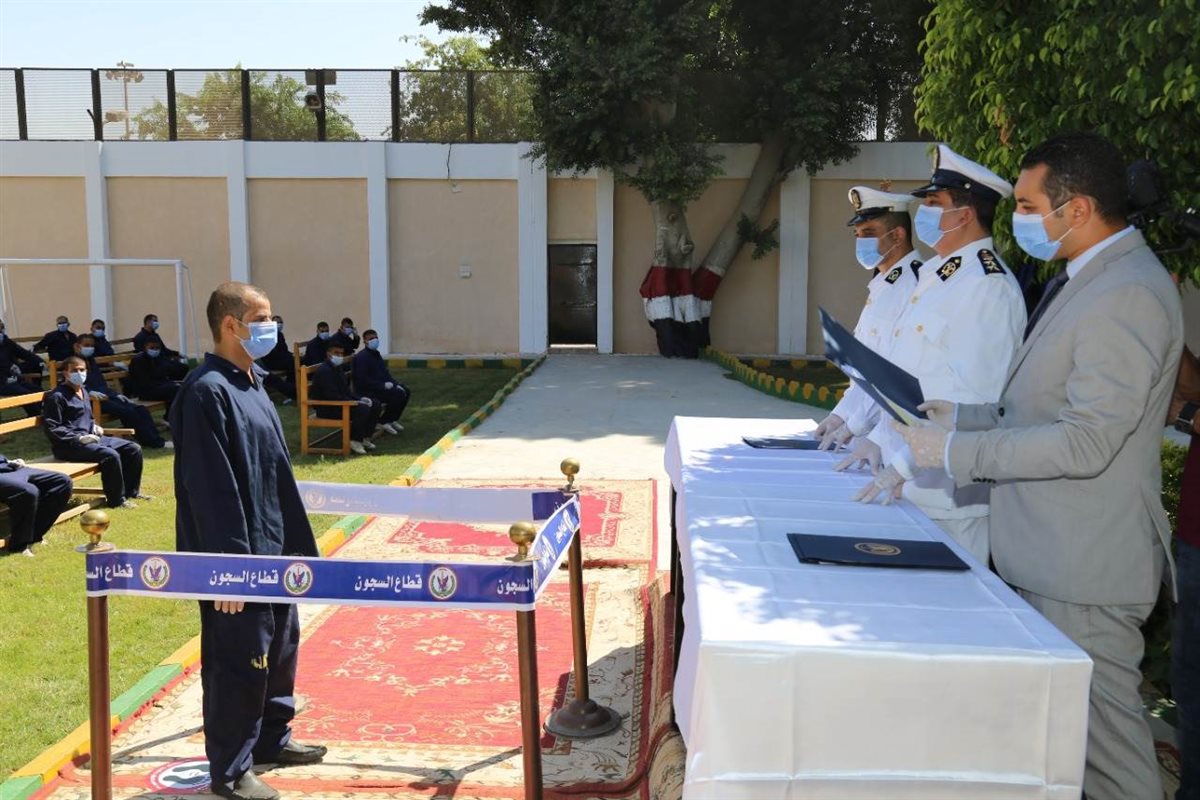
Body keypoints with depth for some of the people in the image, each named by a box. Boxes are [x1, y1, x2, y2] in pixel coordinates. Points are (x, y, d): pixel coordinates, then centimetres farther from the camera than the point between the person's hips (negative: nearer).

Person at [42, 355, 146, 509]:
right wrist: (79, 438, -20)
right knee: (111, 455, -31)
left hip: (90, 438, 9)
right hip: (69, 445, -9)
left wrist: (95, 426, 10)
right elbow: (52, 428, -15)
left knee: (134, 449, -1)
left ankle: (131, 491, 11)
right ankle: (117, 500, -17)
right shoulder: (57, 396, -9)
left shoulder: (83, 392, 19)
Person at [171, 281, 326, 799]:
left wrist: (295, 541, 17)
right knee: (239, 663, 2)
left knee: (280, 646, 20)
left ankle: (272, 739, 37)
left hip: (273, 548, 10)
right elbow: (212, 490, -22)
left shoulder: (251, 383, 11)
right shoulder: (207, 392, -18)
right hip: (237, 557, -9)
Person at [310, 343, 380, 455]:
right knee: (362, 409, -28)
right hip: (326, 408, -10)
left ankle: (365, 437, 9)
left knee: (374, 405, 4)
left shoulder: (338, 368, 13)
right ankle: (355, 441, -12)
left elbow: (346, 391, 15)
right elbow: (332, 396, -25)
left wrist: (360, 399, -3)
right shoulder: (324, 371, -18)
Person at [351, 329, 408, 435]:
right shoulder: (362, 357, -14)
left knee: (405, 391, 5)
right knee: (398, 394, -23)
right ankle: (383, 421, -8)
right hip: (367, 391, -10)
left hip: (380, 386, 10)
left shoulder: (376, 354, 15)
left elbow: (385, 374, 17)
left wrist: (396, 384, 0)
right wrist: (383, 385, -22)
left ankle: (391, 419, 14)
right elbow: (363, 380, -22)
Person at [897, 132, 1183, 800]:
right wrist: (965, 415, 7)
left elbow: (1086, 441, -25)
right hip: (1049, 555, 10)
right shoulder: (1082, 280, 13)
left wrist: (956, 450, -20)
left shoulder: (1129, 295, -20)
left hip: (1084, 569, -10)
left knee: (1104, 727, 4)